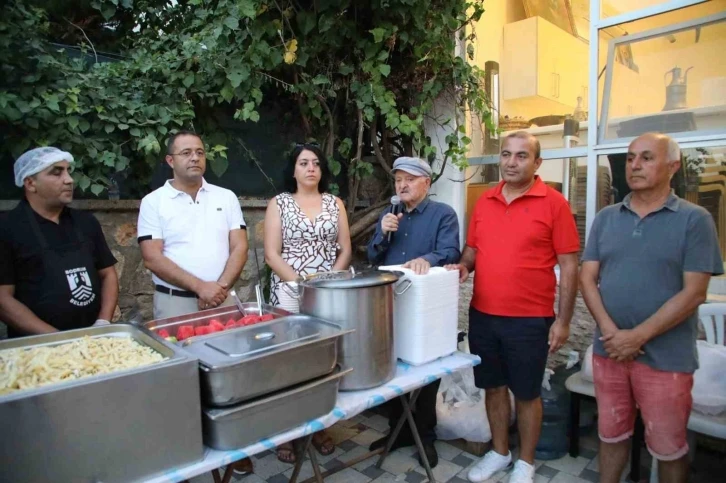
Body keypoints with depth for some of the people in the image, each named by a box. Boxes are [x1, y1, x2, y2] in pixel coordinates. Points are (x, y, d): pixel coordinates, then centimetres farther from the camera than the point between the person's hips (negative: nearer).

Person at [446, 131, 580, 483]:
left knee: (526, 393, 11)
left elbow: (569, 266, -7)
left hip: (530, 319, -4)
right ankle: (499, 452, 38)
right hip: (482, 315, 4)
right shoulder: (484, 202, 6)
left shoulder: (553, 203, -8)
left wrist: (563, 320, -9)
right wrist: (464, 265, -7)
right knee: (494, 387, 17)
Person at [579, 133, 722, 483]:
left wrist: (638, 336, -16)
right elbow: (587, 277, 1)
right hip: (609, 349, 3)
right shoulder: (606, 218, 5)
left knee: (668, 446, 12)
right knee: (611, 433, 18)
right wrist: (609, 330, -13)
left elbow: (693, 293, -12)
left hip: (665, 356, -3)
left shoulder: (694, 219, -6)